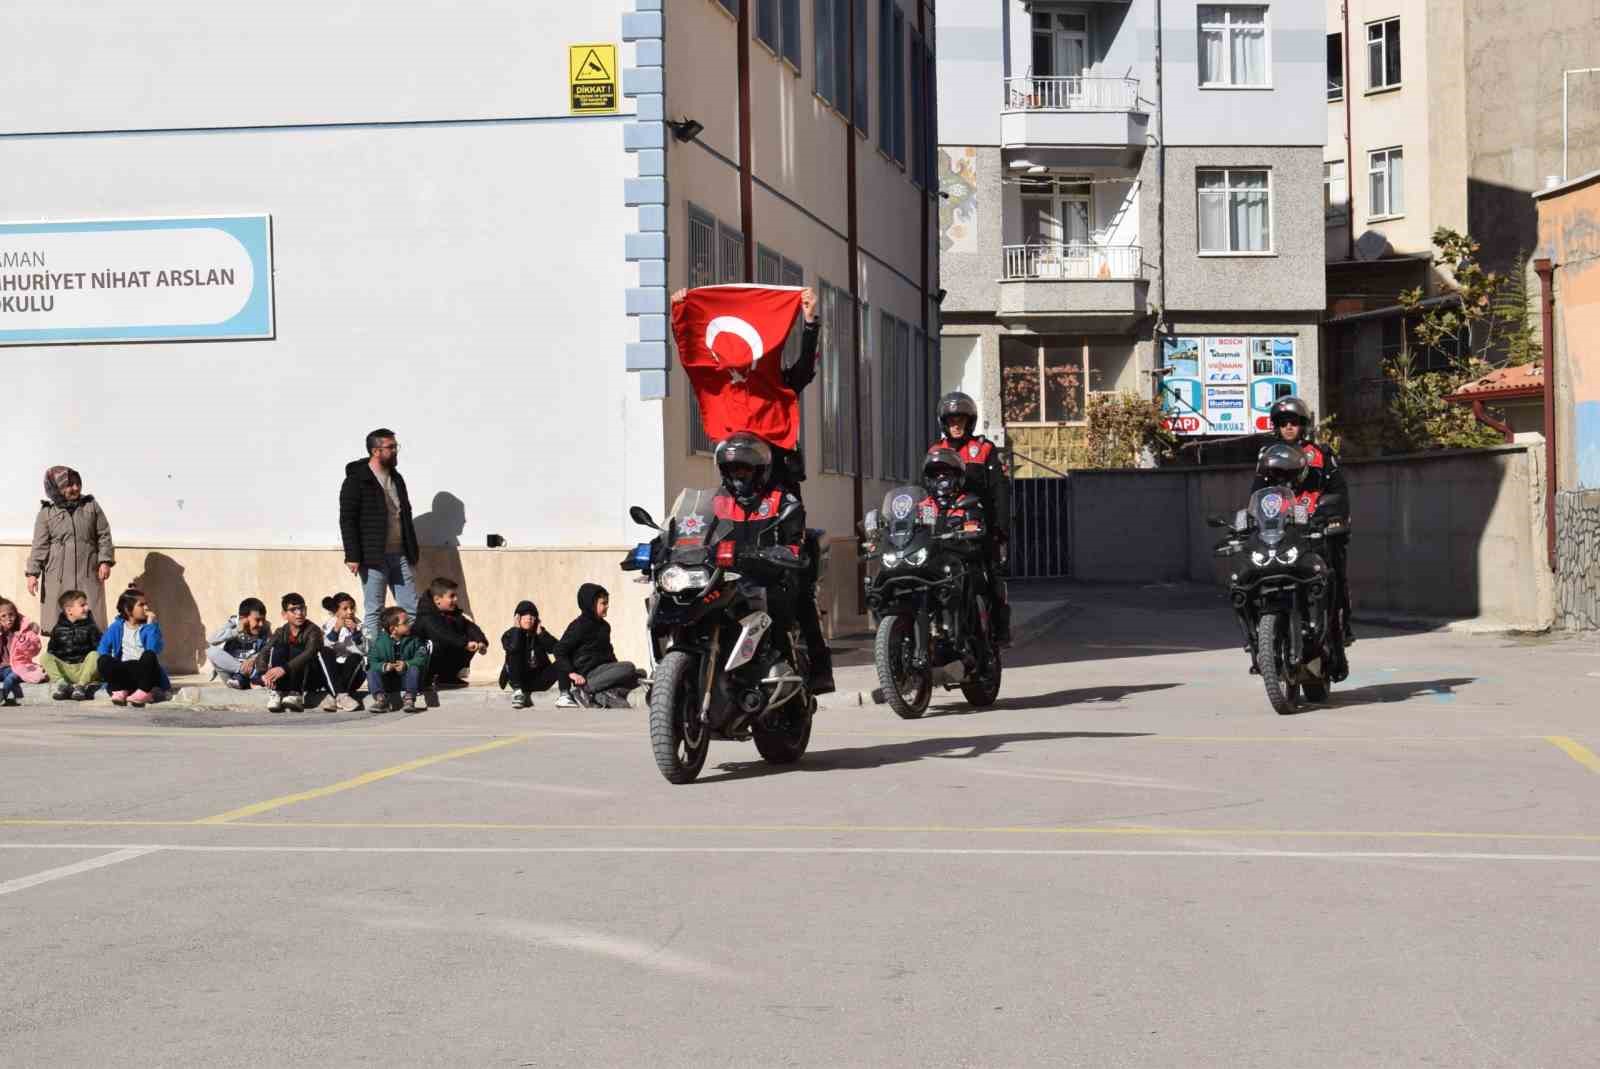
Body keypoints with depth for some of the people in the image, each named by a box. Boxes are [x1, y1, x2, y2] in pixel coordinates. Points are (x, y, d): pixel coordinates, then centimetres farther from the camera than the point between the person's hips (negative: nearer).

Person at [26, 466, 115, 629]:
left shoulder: (91, 506, 7)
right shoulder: (47, 513, 4)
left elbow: (104, 535, 7)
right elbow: (40, 546, 3)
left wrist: (105, 561, -4)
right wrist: (32, 572, -4)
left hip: (88, 574, 1)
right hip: (58, 577, -1)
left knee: (91, 620, -2)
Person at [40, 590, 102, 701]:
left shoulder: (90, 627, 8)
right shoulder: (58, 629, 10)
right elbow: (51, 651, 15)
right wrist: (48, 667, 0)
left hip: (84, 668, -1)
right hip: (63, 668, 1)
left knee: (94, 655, -29)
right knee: (45, 657, -19)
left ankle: (81, 685, -39)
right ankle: (60, 682, -38)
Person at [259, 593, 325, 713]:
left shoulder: (313, 631, -11)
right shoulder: (281, 633, 2)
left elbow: (310, 653, -31)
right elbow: (263, 654, -9)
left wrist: (284, 668, -45)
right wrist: (264, 674, -32)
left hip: (307, 679, -3)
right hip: (283, 680, 3)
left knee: (295, 649, -26)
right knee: (278, 648, -20)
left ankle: (296, 694, -31)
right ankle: (277, 693, -28)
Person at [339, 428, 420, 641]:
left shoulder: (396, 478, 15)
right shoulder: (357, 480, -6)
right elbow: (347, 520, -9)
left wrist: (413, 551, 17)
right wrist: (352, 556, -15)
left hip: (401, 556, 7)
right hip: (374, 558, -6)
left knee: (412, 610, 4)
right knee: (374, 612, -1)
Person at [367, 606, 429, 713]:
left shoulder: (414, 639, -5)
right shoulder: (379, 642, -7)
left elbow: (421, 658, -13)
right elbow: (372, 662, -11)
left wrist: (406, 664, -30)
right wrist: (384, 666, -31)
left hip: (405, 678, 0)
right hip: (387, 680, 0)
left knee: (414, 669, -28)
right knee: (372, 672, -21)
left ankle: (409, 699, -29)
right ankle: (380, 698, -27)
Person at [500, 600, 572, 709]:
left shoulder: (539, 633, 5)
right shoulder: (510, 635, -3)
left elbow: (554, 648, -13)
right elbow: (513, 648, -29)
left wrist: (540, 632, -15)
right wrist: (516, 628, -17)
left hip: (538, 679, 2)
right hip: (520, 679, -2)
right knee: (514, 655, -28)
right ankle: (517, 692, -24)